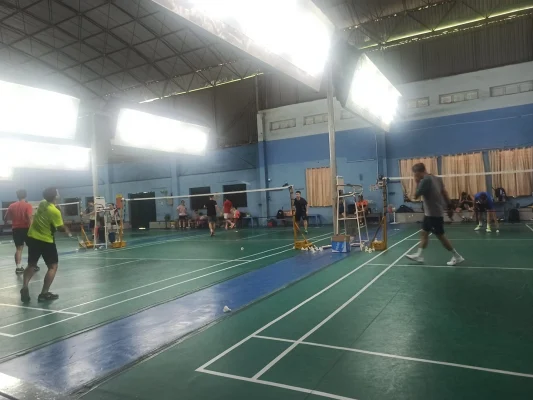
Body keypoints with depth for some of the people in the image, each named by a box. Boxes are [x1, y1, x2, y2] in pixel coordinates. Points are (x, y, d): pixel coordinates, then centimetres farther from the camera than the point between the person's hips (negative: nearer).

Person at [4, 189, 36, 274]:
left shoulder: (12, 206, 6)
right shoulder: (28, 205, -7)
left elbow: (5, 218, 11)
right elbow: (30, 217, -19)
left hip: (16, 229, 3)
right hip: (26, 228, -3)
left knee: (18, 248, 7)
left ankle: (18, 267, -1)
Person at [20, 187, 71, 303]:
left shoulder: (42, 204, -1)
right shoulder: (55, 211, -22)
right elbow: (60, 228, -17)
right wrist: (68, 231, 5)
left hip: (32, 238, 7)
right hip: (46, 241, -7)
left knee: (31, 265, 18)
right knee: (53, 267, 3)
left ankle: (24, 288, 7)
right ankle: (44, 293, 0)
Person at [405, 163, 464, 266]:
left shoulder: (425, 180, -20)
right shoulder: (436, 178, 8)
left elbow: (417, 195, -16)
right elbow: (445, 193, 12)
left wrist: (417, 182, -6)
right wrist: (450, 208, 18)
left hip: (434, 213, -10)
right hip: (430, 213, 10)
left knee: (440, 236, 1)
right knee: (424, 233, 14)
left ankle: (457, 257, 11)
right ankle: (419, 255, 21)